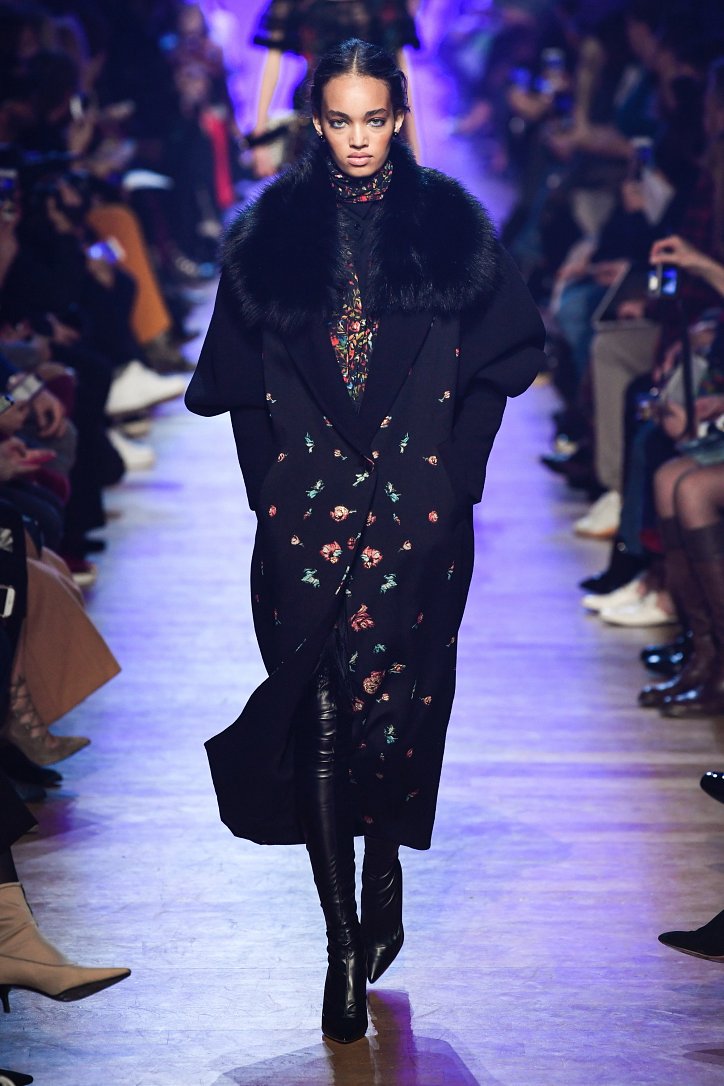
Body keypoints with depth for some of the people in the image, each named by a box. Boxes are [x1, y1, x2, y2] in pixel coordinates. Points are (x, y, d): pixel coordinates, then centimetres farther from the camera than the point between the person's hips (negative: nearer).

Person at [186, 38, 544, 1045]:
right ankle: (345, 943, 5)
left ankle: (385, 868, 23)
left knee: (392, 693, -5)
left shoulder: (448, 224, 6)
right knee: (320, 713, -3)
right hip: (306, 506, 1)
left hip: (415, 506, 0)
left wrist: (454, 465, 0)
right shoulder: (272, 230, 8)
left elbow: (505, 348, 7)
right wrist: (269, 478, 4)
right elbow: (236, 376, 11)